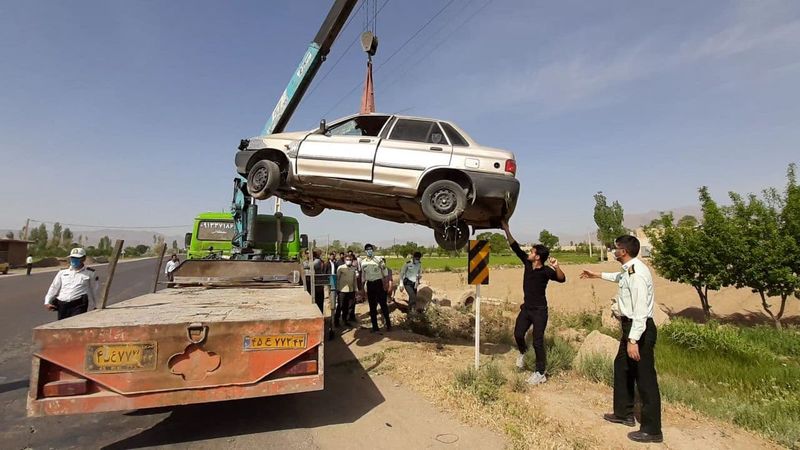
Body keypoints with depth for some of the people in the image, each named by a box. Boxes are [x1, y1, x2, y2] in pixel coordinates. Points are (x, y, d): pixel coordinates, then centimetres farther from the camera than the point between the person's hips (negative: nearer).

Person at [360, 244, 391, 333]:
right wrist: (364, 285, 12)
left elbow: (384, 271, -4)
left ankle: (388, 324, 11)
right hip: (369, 284, 4)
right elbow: (363, 275, 14)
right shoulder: (363, 262, 7)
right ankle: (374, 326, 15)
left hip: (379, 283, -4)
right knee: (372, 306, 7)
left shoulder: (378, 259, -5)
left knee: (383, 304, 0)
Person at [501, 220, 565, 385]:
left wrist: (556, 267, -51)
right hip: (526, 308, 6)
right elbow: (516, 248, 2)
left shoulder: (546, 271, -18)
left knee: (538, 342, -1)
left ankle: (540, 373, 11)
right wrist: (506, 230, 0)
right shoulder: (527, 263, -2)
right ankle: (523, 352, 39)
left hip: (539, 310, -6)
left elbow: (562, 279, -31)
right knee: (518, 334, 7)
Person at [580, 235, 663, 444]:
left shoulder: (637, 273, -24)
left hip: (640, 329, -11)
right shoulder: (629, 270, 7)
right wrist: (598, 275, 43)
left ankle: (652, 430, 14)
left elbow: (641, 310, -28)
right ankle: (624, 414, 37)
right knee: (622, 367, 21)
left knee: (645, 378, 0)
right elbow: (620, 277, 34)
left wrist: (633, 340, -28)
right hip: (631, 326, 11)